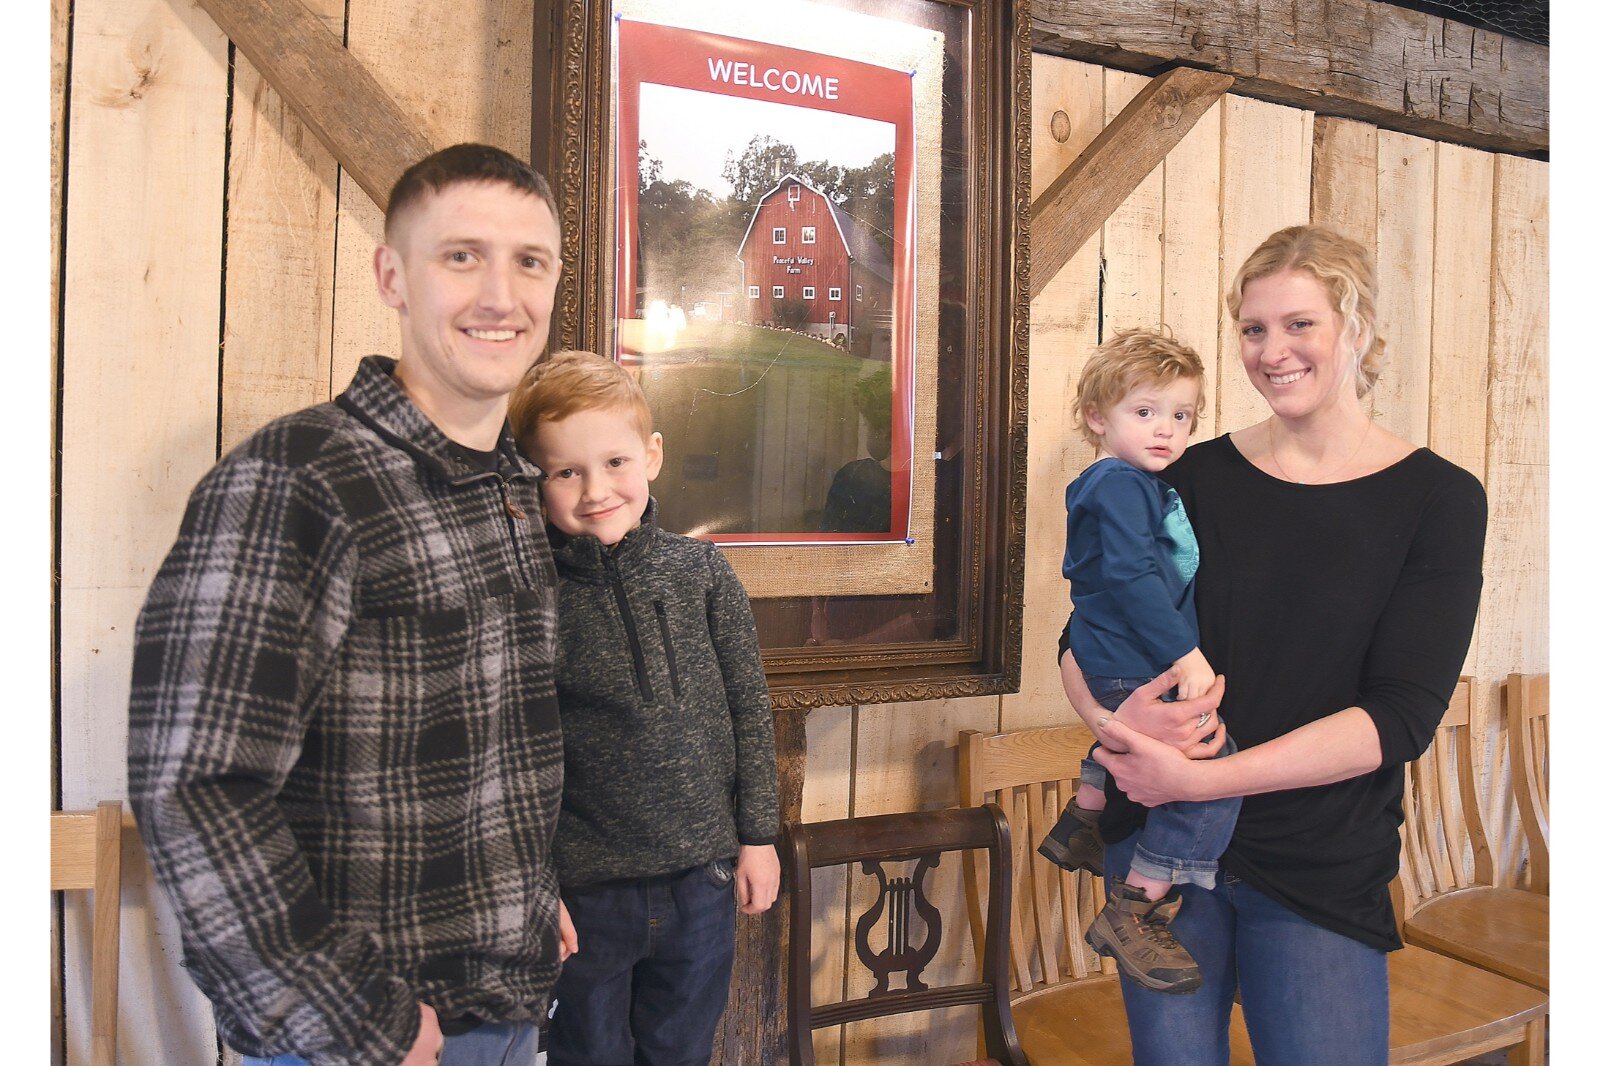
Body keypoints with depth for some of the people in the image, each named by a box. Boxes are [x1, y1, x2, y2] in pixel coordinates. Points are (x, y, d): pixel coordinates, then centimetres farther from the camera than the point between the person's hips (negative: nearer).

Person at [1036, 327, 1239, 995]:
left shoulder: (1143, 485, 17)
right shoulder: (1120, 485, -16)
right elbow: (1130, 577, -27)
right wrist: (1185, 656, -28)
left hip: (1127, 664, 11)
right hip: (1134, 668, -11)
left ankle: (1082, 821, 48)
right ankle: (1134, 911, -10)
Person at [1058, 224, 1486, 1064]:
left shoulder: (1438, 500, -4)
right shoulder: (1196, 477, 1)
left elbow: (1403, 716, -13)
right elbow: (1081, 639, 2)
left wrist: (1196, 778, -21)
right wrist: (1117, 718, -21)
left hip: (1321, 873, -1)